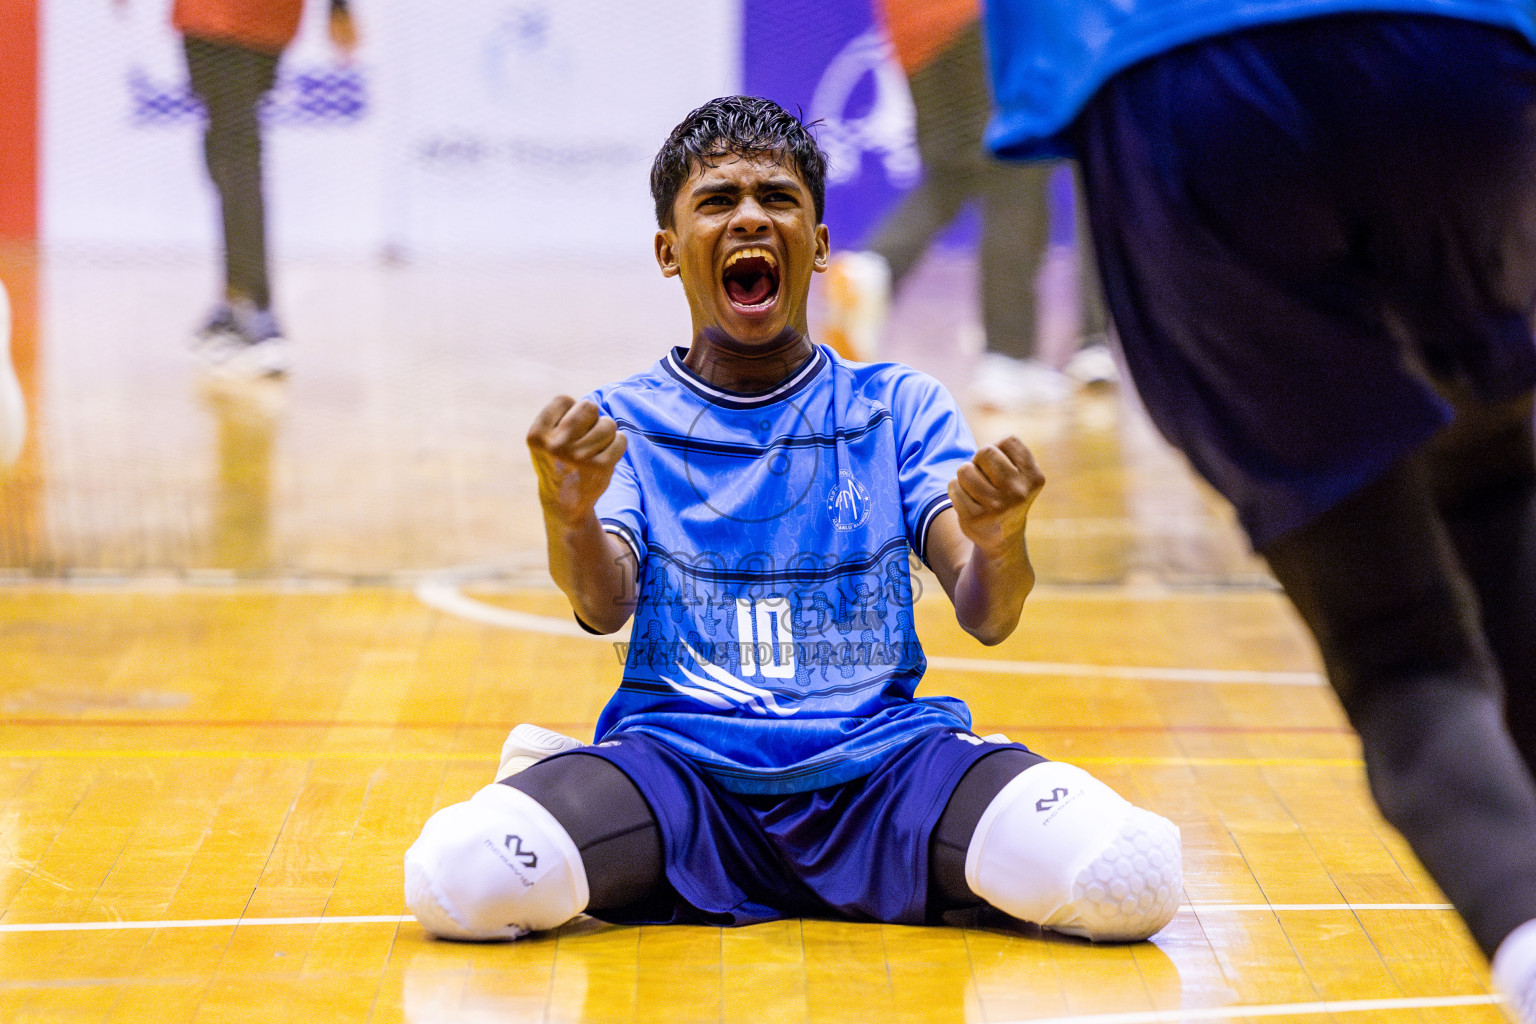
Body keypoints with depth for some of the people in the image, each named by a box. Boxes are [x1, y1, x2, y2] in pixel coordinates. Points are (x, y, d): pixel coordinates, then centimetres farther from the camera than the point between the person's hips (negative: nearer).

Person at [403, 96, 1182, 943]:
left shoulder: (900, 408, 11)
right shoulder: (621, 422, 9)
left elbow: (985, 616, -2)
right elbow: (605, 605, -9)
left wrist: (999, 544, -27)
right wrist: (569, 516, -33)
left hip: (878, 756, 1)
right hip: (682, 757, -1)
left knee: (1127, 878, -26)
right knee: (461, 878, -31)